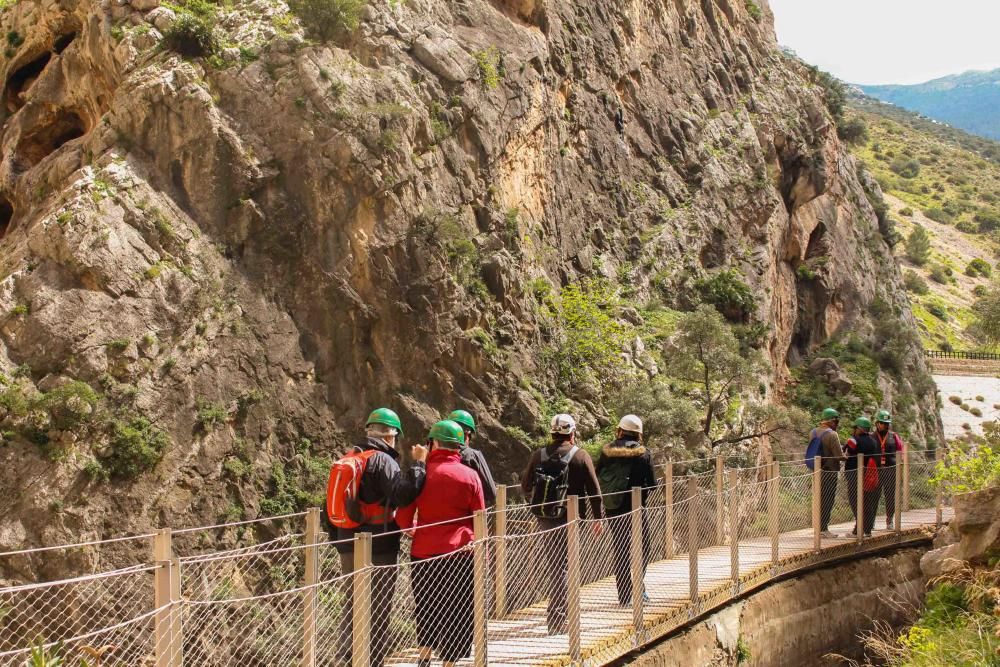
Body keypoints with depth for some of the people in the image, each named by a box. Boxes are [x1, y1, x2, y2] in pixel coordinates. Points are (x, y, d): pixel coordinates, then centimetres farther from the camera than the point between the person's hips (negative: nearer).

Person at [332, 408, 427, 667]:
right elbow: (403, 494, -26)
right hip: (379, 548, -8)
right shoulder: (383, 461, -12)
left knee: (352, 605, 15)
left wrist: (337, 539, 23)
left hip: (348, 546, 8)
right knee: (378, 608, -1)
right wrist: (418, 464, -18)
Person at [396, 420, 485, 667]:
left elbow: (403, 518, 0)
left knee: (427, 607, 19)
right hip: (461, 553, -1)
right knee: (456, 613, 8)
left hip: (423, 553, 1)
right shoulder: (470, 475, -3)